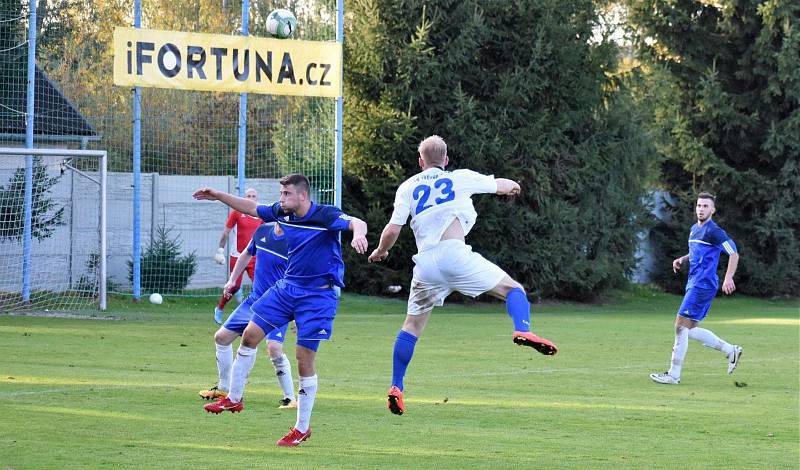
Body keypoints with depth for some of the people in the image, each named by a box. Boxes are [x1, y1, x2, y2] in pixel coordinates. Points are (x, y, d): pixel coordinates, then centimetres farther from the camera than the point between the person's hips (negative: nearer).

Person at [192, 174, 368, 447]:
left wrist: (358, 235, -57)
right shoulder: (282, 212, 0)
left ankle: (302, 428, 8)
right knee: (250, 335, 3)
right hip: (287, 287, 7)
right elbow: (251, 208, 15)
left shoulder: (325, 215, -20)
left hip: (317, 295, -7)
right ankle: (234, 399, 20)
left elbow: (357, 223, -34)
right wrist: (219, 196, 12)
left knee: (304, 361, -5)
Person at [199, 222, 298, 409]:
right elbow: (246, 255, 21)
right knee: (221, 337, 12)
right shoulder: (263, 231, 2)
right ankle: (224, 388, 29)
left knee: (274, 348, -26)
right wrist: (232, 280, 23)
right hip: (254, 300, 7)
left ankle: (290, 398, -12)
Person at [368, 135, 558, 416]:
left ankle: (396, 387, 10)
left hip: (425, 262, 3)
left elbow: (393, 229, 8)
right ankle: (522, 329, -25)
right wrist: (512, 186, 54)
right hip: (453, 252, -2)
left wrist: (380, 251, 28)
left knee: (413, 325, 16)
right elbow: (504, 186, 30)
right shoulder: (460, 178, 16)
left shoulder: (408, 187, 17)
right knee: (513, 289, 6)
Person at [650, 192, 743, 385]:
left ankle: (674, 375, -6)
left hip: (703, 285, -10)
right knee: (689, 330, 11)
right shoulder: (694, 229, 17)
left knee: (681, 326, -10)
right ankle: (731, 351, 21)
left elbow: (734, 253, -13)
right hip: (694, 284, 10)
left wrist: (728, 278, -23)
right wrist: (682, 260, 15)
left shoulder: (713, 231, -11)